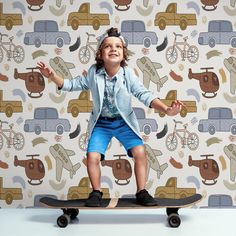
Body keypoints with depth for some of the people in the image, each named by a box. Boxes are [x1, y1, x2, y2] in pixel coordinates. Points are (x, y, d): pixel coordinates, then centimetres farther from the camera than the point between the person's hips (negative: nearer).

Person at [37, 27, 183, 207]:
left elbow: (144, 94, -19)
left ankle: (141, 192, 3)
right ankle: (96, 192, 12)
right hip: (101, 124, 1)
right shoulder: (94, 73, -11)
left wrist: (167, 110, -32)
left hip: (124, 122, 0)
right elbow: (73, 85, 0)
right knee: (92, 156, -13)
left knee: (140, 152, -16)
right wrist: (52, 76, -15)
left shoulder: (128, 74, -15)